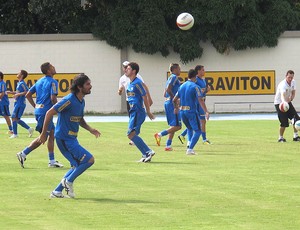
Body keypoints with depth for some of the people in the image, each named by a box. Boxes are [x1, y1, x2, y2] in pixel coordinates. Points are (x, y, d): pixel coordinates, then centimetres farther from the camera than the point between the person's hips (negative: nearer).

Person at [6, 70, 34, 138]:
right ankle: (29, 129, 17)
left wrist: (18, 94, -24)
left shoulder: (22, 83, -15)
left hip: (20, 104, -10)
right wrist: (11, 92, 16)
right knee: (17, 119, 13)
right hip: (17, 103, 10)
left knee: (14, 118, -5)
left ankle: (15, 134, 0)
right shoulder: (19, 83, 14)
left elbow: (27, 92, -24)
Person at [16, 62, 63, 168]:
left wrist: (35, 106, 16)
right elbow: (53, 98, -20)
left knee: (52, 134, 15)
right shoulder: (53, 82, -11)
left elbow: (28, 95, 14)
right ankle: (23, 154, -7)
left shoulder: (39, 81, 14)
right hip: (46, 112, -9)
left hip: (38, 111, 9)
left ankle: (52, 161, 15)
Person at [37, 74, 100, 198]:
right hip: (64, 139, -10)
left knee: (77, 166, 15)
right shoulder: (69, 100, -19)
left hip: (72, 139, 10)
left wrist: (90, 129, 6)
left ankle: (57, 191, 19)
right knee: (89, 159, -14)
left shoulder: (81, 101, 9)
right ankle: (68, 181, 1)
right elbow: (50, 113, -16)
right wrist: (44, 134, -13)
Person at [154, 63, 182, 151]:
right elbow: (168, 90, -21)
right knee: (177, 126, -10)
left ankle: (168, 145, 7)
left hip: (167, 103, 10)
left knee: (173, 126, 11)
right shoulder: (174, 77, -8)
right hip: (172, 104, -10)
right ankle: (160, 134, -17)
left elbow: (165, 94, 21)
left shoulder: (170, 78, 20)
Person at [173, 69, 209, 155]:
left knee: (190, 129, 25)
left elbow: (174, 99, 18)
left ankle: (190, 147, 15)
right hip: (192, 111, -7)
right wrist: (206, 112, -21)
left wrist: (176, 108, 36)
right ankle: (190, 149, -14)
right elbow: (200, 100, -19)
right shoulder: (195, 87, -9)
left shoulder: (182, 86, 11)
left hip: (182, 111, 7)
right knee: (197, 131, 0)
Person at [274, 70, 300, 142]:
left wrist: (290, 99, -9)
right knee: (284, 122, -13)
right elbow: (283, 95, -47)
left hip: (287, 102, 7)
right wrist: (284, 103, -67)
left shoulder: (293, 82, -4)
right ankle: (281, 138, 5)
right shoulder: (283, 85, -30)